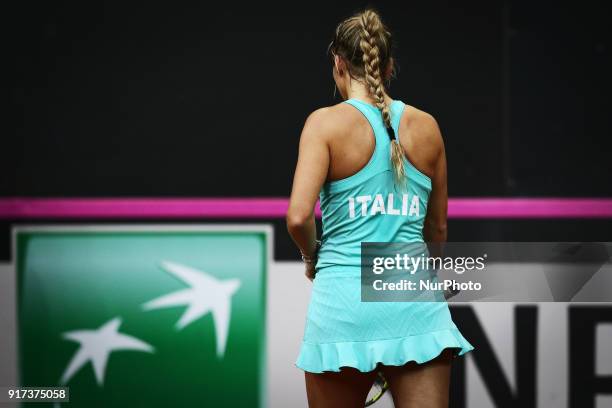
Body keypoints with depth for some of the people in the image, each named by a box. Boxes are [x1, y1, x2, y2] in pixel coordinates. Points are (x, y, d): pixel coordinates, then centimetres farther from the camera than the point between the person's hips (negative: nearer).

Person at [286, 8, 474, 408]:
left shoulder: (326, 122, -3)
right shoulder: (427, 127, 8)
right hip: (417, 303, 2)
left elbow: (299, 216, -14)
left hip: (345, 301, -2)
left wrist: (311, 256, 7)